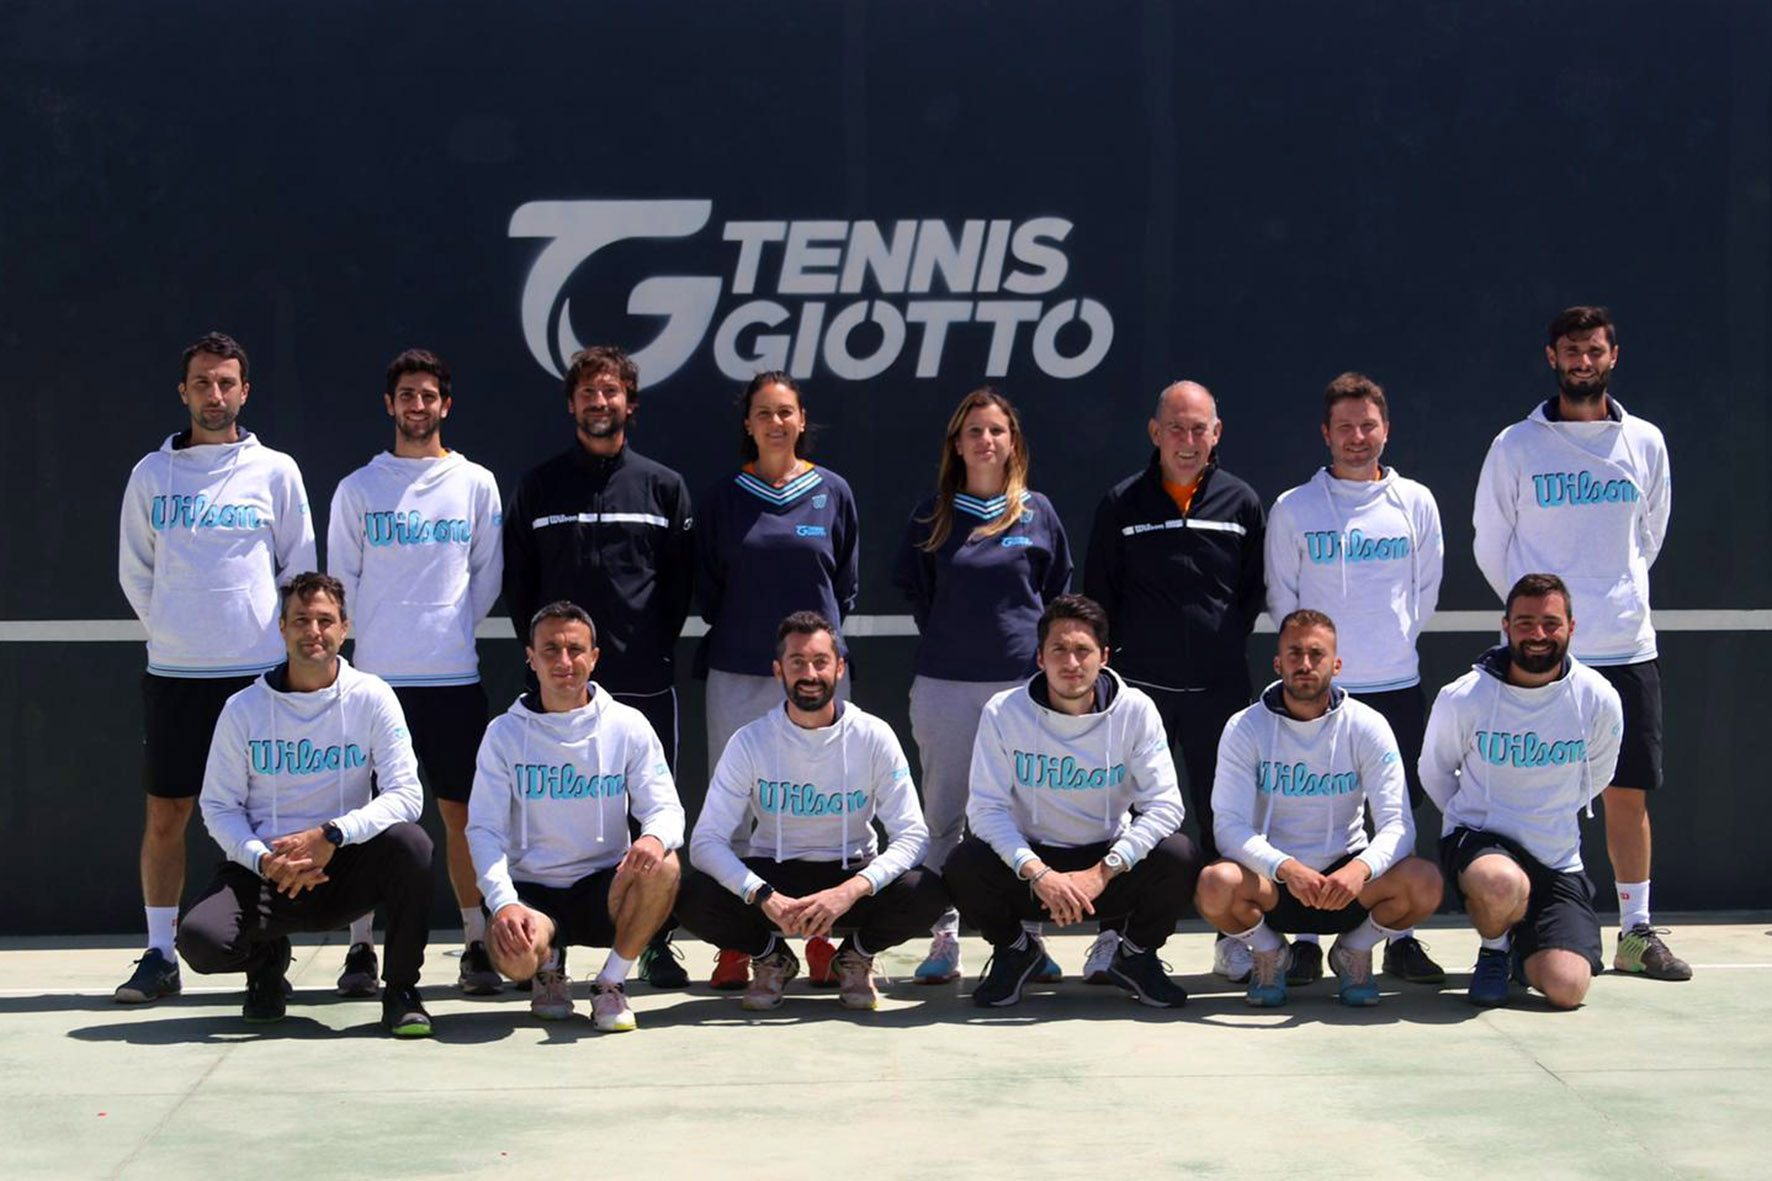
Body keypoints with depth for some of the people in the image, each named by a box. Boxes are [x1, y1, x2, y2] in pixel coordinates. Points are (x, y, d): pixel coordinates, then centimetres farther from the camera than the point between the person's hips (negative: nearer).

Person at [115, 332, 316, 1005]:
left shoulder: (275, 471, 3)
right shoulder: (151, 474, 7)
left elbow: (300, 567, 7)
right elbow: (134, 572, 11)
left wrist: (270, 635, 2)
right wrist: (170, 632, 5)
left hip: (258, 670, -1)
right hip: (172, 671, 1)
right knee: (165, 812, 2)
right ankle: (159, 955, 10)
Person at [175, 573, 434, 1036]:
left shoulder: (371, 698, -3)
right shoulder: (243, 708, 0)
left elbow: (405, 794, -9)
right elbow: (218, 806, 2)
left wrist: (331, 835, -24)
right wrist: (263, 860, -18)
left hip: (345, 866, 0)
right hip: (265, 870, 0)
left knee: (409, 842, -32)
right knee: (199, 938, -28)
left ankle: (401, 991, -12)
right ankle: (266, 961, 12)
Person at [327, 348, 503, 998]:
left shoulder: (476, 484, 7)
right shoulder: (357, 488, 6)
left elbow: (488, 578, 11)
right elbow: (341, 578, 8)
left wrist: (450, 629, 6)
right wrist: (377, 636, 3)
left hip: (454, 675, 0)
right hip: (375, 674, 0)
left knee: (461, 811, 3)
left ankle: (477, 945, 9)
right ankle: (361, 948, 9)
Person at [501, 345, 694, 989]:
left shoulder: (664, 487, 9)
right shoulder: (539, 487, 9)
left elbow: (681, 581, 10)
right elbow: (517, 580, 10)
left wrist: (656, 644, 3)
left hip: (645, 681, 0)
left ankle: (657, 943, 11)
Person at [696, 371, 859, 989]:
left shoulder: (833, 492, 6)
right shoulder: (724, 496, 5)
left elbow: (846, 580, 13)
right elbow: (707, 582, 12)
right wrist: (735, 631, 8)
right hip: (738, 673, 0)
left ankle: (822, 939, 10)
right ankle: (735, 944, 7)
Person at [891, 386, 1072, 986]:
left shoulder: (1038, 513, 7)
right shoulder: (933, 515, 7)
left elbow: (1059, 593, 15)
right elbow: (913, 592, 15)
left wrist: (1042, 650, 8)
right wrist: (947, 641, 9)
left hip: (1023, 682, 0)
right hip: (945, 685, 0)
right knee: (942, 816, 2)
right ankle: (943, 937, 8)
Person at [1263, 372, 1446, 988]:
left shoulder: (1415, 502, 7)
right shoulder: (1292, 509, 2)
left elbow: (1427, 589, 12)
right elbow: (1281, 596, 7)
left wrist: (1395, 639, 7)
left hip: (1398, 683, 2)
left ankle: (1402, 938, 13)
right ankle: (1306, 942, 6)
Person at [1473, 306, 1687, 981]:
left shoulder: (1645, 443, 7)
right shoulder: (1516, 447, -1)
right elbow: (1490, 545, 6)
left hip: (1628, 647, 3)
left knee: (1630, 792, 5)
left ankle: (1637, 931, 14)